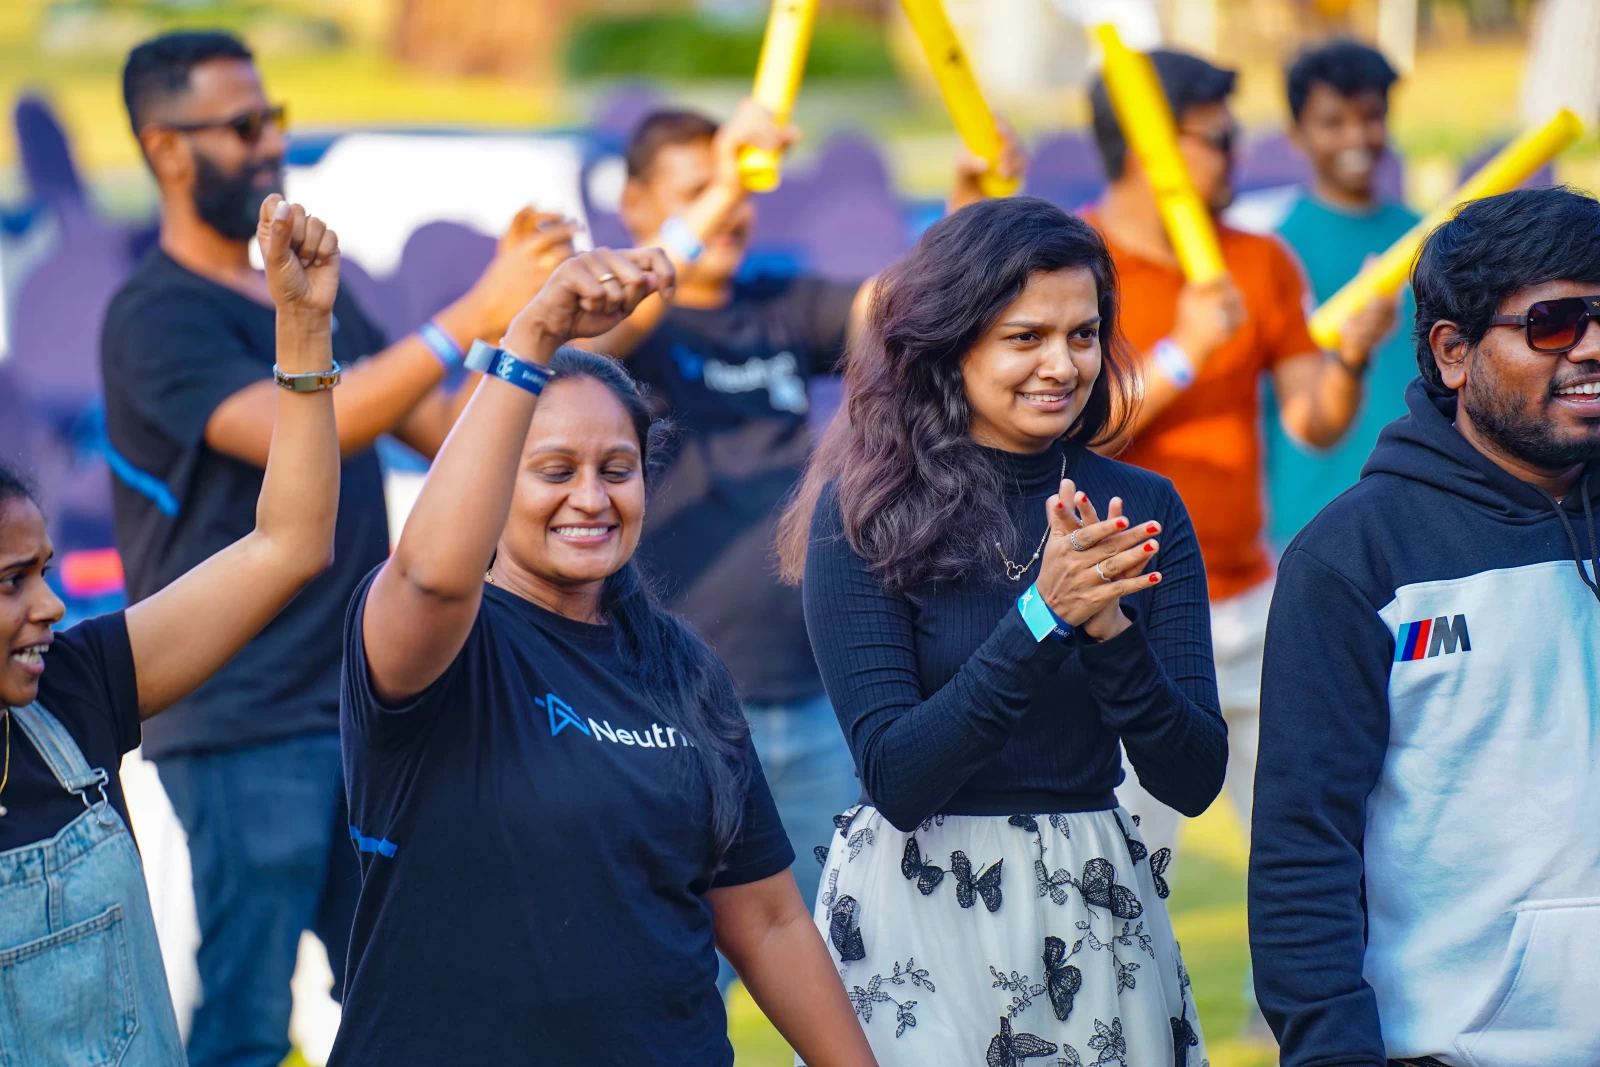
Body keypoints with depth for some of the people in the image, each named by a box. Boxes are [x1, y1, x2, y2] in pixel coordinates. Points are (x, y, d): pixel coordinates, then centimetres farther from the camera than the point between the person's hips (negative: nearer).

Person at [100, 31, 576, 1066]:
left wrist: (522, 317, -3)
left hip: (361, 705, 8)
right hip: (243, 721, -8)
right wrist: (471, 317, -30)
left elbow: (448, 430, 15)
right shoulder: (159, 319, -11)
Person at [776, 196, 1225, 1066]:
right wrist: (1042, 617, -24)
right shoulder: (865, 513, -8)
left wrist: (1110, 627, -19)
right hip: (918, 921, -3)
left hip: (1096, 916, 4)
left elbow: (1193, 780, -3)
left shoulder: (1142, 510, 1)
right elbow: (895, 775, -16)